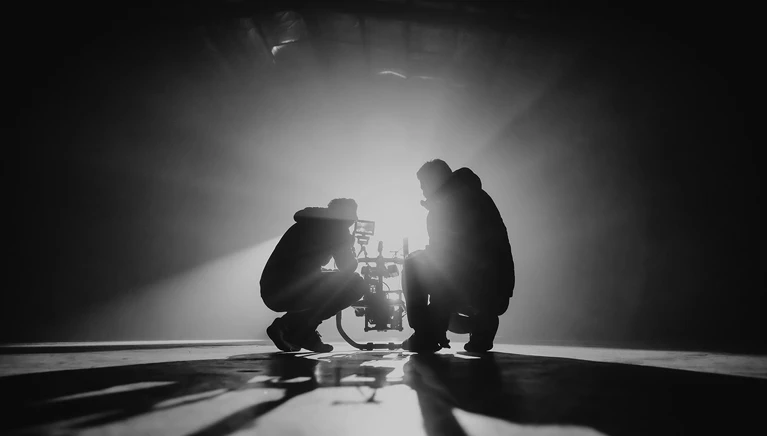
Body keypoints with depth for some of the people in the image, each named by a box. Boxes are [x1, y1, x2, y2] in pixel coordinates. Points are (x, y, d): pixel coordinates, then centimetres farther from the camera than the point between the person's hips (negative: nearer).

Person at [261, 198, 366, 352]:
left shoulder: (309, 224, 24)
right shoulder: (334, 226, -1)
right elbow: (348, 267, -3)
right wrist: (352, 253, 19)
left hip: (272, 291, 9)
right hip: (286, 290, -9)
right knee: (355, 284, -9)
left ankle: (290, 330, 16)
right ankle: (290, 325, -6)